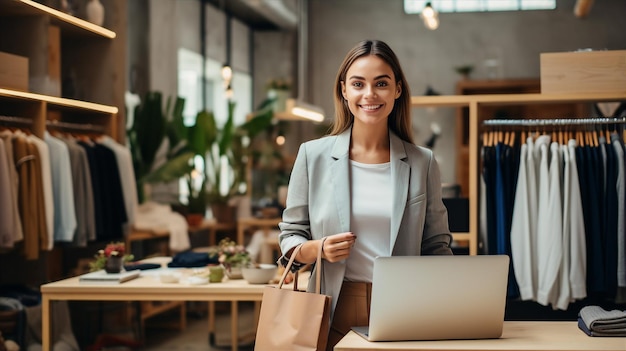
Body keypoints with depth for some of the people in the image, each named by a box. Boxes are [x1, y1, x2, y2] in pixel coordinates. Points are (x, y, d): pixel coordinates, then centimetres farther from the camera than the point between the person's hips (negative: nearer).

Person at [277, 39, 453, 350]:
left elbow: (437, 246, 8)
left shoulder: (422, 162, 4)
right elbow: (289, 236, 7)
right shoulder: (313, 155, 1)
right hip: (335, 314, 0)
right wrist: (317, 249, -14)